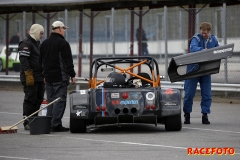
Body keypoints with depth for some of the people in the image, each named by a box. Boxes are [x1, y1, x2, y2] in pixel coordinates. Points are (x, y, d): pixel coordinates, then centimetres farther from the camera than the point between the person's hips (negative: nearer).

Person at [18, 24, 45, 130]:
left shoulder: (37, 43, 21)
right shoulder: (26, 44, -10)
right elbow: (23, 60, -19)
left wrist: (44, 74, 22)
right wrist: (28, 74, -25)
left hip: (39, 78, 9)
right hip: (30, 78, -9)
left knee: (38, 100, 8)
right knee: (30, 100, -8)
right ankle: (27, 123, -4)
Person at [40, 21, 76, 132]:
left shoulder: (45, 43, 14)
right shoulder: (63, 43, -11)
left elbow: (41, 61, 21)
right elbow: (68, 61, -13)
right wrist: (72, 75, -8)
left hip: (48, 77, 8)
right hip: (60, 77, -8)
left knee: (50, 100, 13)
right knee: (59, 100, -7)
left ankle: (48, 124, 12)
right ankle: (56, 124, -11)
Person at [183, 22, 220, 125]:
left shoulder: (214, 40, 4)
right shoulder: (196, 38, -10)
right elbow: (193, 48, -30)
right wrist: (203, 50, -49)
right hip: (193, 69, -3)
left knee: (207, 94, 0)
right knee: (189, 93, 0)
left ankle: (205, 115, 7)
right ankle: (187, 114, 14)